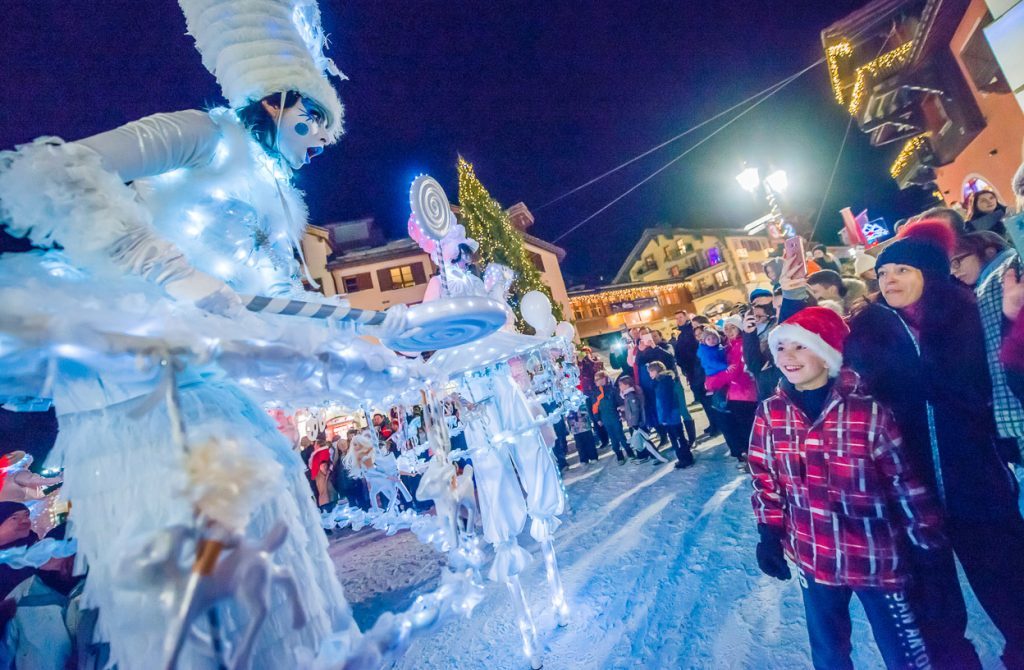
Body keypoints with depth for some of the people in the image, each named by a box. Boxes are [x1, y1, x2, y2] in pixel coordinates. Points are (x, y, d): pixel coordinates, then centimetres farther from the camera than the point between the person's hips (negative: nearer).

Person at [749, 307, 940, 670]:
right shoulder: (770, 412, -9)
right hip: (813, 557, 3)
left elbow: (907, 482, -10)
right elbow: (765, 480, 1)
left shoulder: (868, 409, -18)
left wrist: (931, 543, -3)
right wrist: (769, 535, 2)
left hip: (876, 556, -2)